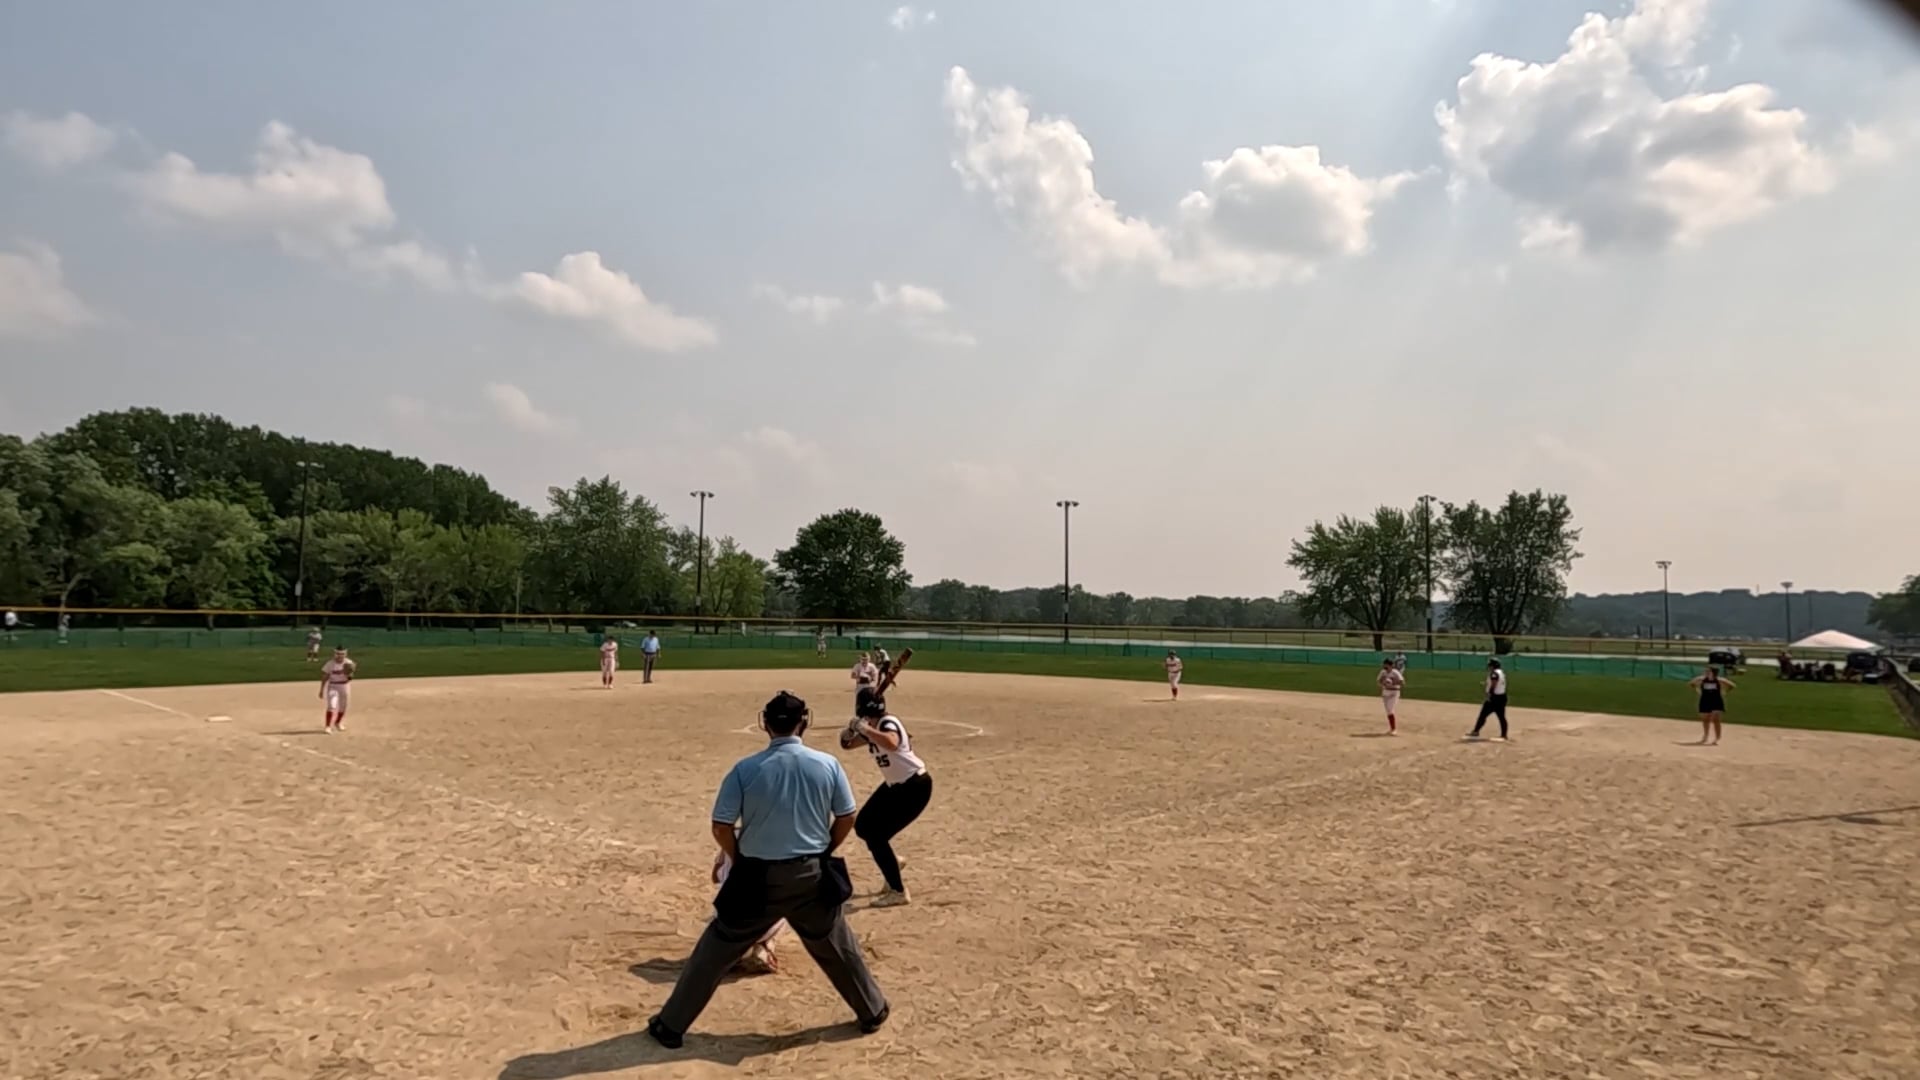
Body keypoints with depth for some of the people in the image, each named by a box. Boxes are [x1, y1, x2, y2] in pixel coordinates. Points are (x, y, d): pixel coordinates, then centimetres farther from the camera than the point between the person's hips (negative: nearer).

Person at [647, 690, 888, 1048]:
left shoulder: (746, 768, -12)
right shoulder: (828, 764, -7)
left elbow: (721, 828, -9)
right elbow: (846, 819, 1)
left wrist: (740, 863, 9)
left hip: (758, 877, -1)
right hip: (812, 874, 2)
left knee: (717, 949, 13)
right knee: (837, 946, 22)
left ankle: (671, 1025, 21)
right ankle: (873, 1012, 36)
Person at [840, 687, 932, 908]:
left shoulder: (887, 723, -25)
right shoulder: (871, 726, 1)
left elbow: (891, 744, -48)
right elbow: (846, 744, 8)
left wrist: (863, 728, -41)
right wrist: (851, 729, -12)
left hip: (915, 786, -9)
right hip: (894, 785, 9)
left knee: (876, 835, -9)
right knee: (863, 826, 14)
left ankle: (898, 892, 3)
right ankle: (892, 862, 38)